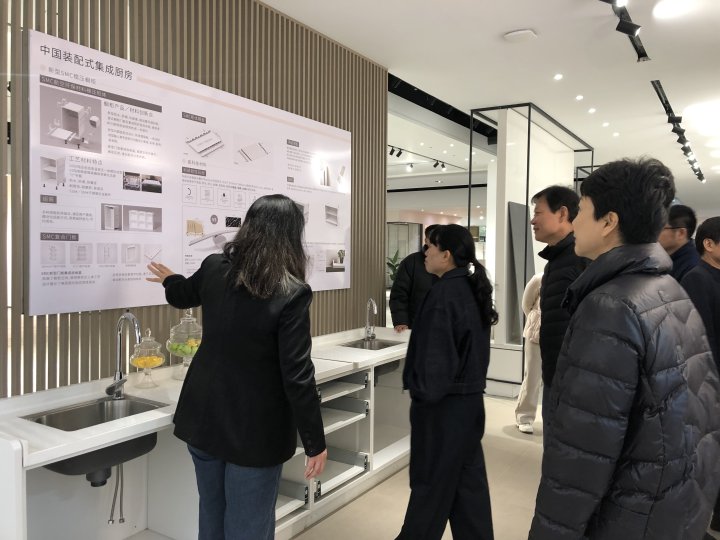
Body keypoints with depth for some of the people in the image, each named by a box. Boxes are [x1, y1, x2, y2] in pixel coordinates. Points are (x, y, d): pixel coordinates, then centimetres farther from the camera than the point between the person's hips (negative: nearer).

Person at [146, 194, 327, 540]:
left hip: (203, 418, 6)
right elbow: (298, 376, -20)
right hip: (254, 429, -5)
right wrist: (315, 442, -9)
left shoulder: (214, 268, -4)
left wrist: (169, 279, 44)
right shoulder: (292, 293, -21)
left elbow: (183, 294, 20)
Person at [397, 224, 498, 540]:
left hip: (443, 403, -8)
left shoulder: (444, 294, -21)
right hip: (470, 396, 8)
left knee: (431, 481, 8)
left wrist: (423, 393, -9)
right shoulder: (472, 288, 5)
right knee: (468, 479, 17)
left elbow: (434, 352, -20)